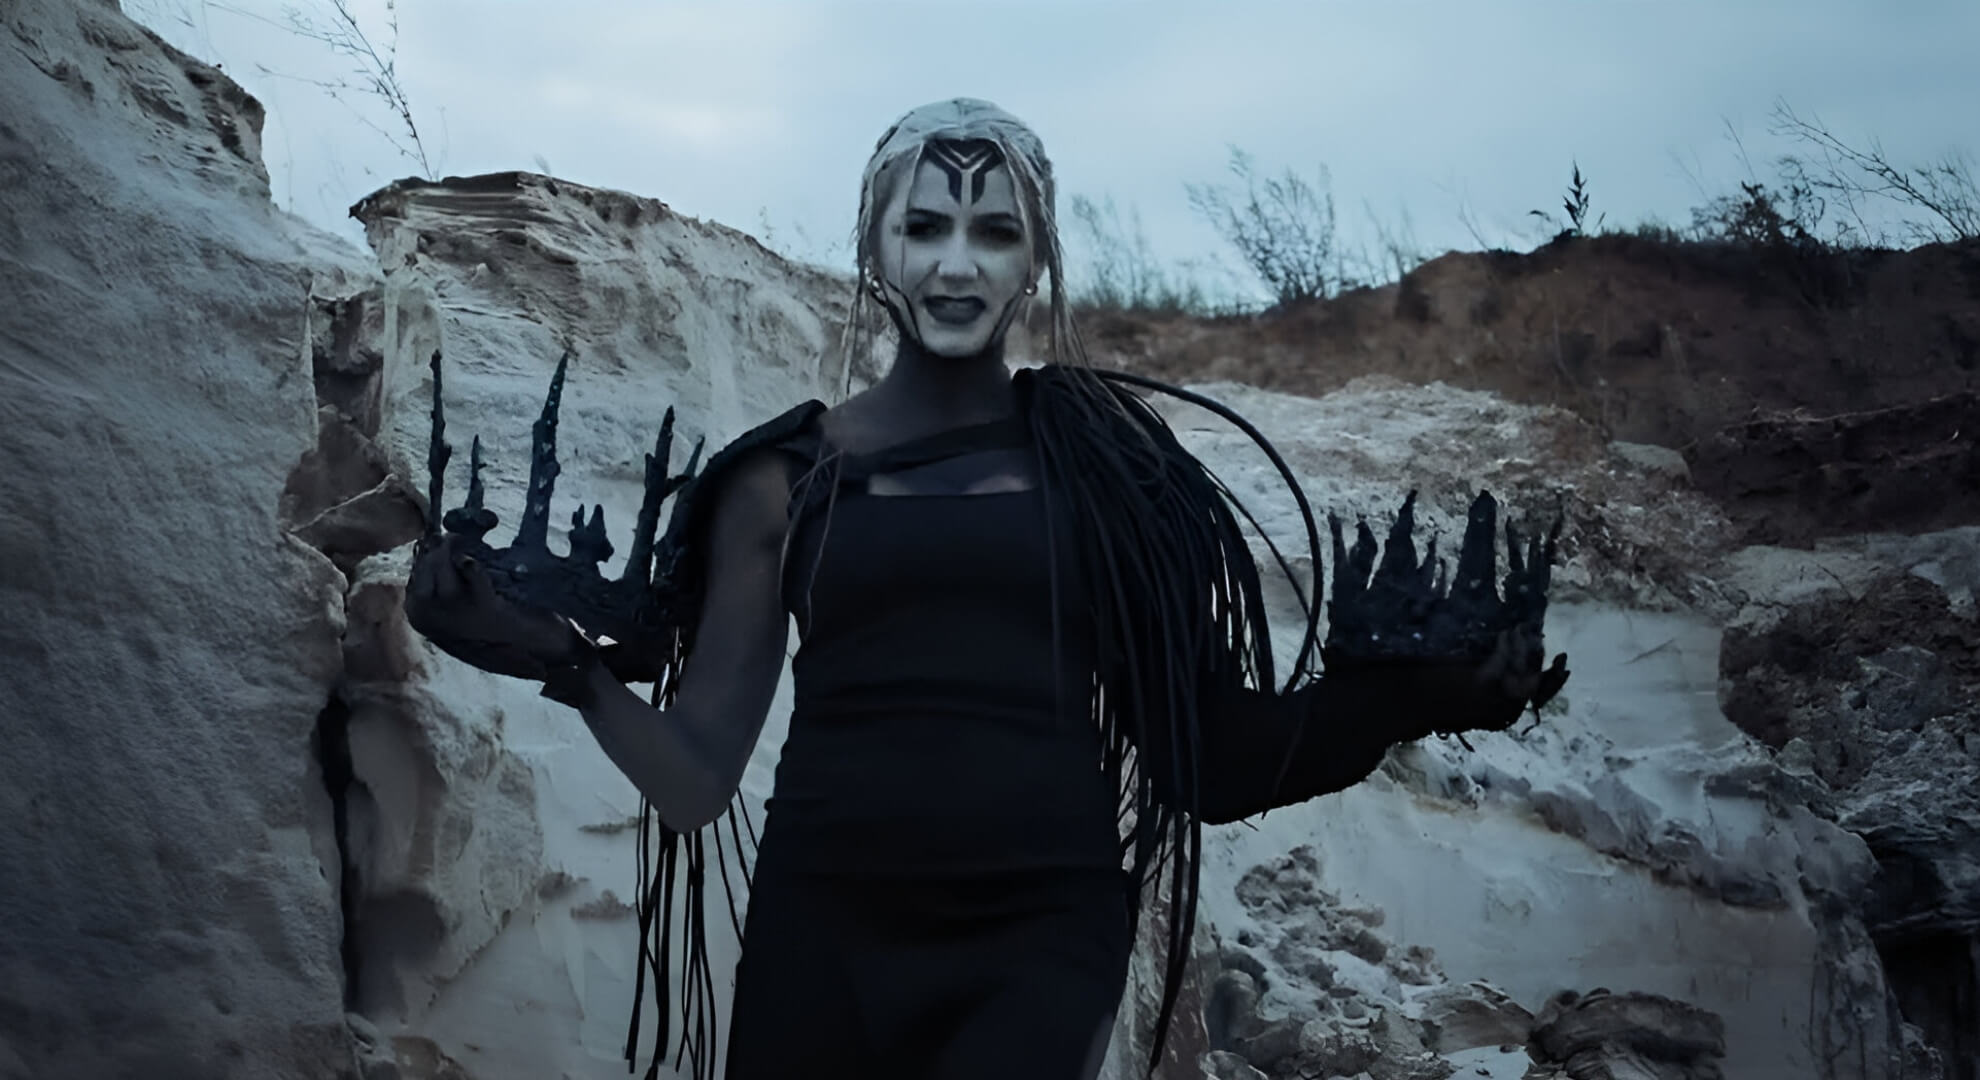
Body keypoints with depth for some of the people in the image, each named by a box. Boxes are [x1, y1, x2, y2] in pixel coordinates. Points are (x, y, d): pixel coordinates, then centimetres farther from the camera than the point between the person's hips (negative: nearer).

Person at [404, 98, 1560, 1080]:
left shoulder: (1100, 454, 6)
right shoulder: (786, 478, 6)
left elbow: (1214, 747, 5)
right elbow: (696, 779, 4)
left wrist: (1405, 694, -7)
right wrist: (569, 667, -12)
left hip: (1043, 926, -1)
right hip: (825, 925, 1)